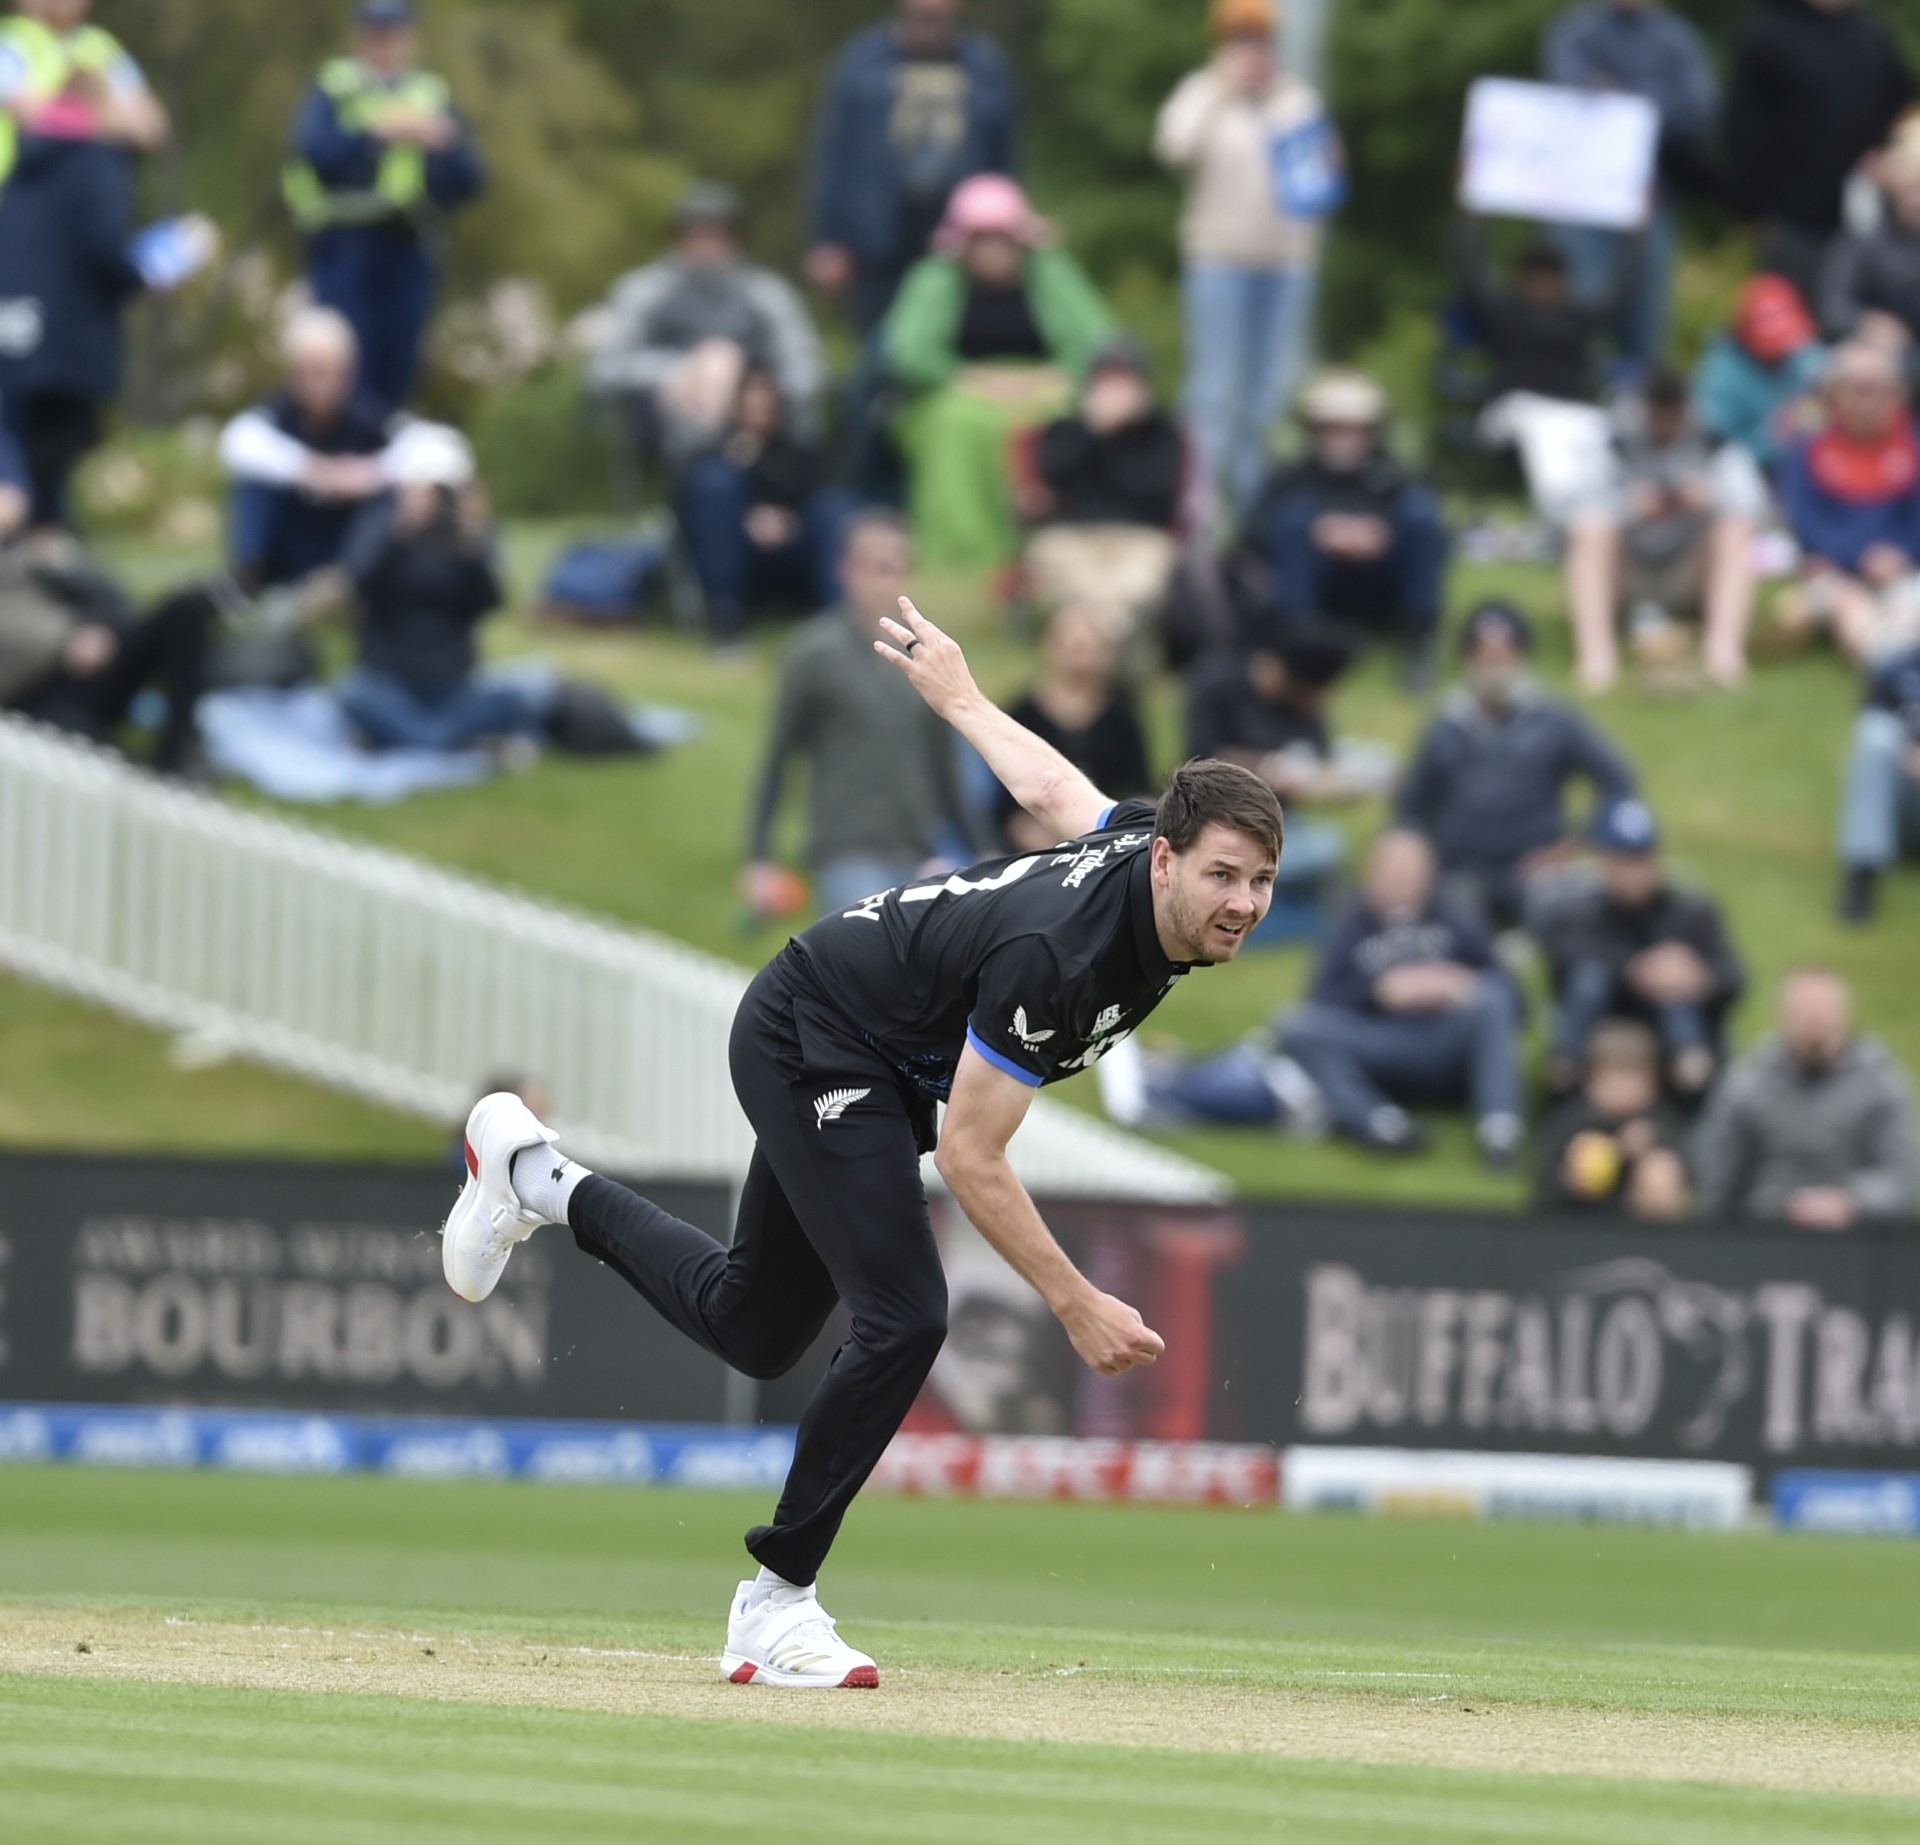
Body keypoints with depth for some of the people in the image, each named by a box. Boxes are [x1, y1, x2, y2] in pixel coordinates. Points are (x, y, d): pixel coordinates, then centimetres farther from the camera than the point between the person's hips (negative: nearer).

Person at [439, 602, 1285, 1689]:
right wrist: (1076, 1305, -30)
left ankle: (540, 1180, 35)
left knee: (753, 1332, 17)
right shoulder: (1050, 950, -37)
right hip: (811, 1043, -9)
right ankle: (778, 1599, -10)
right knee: (905, 1318, -21)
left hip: (887, 1070, 9)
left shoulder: (1149, 846, -14)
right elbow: (970, 1155, -31)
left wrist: (958, 694, 29)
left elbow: (1051, 793, 10)